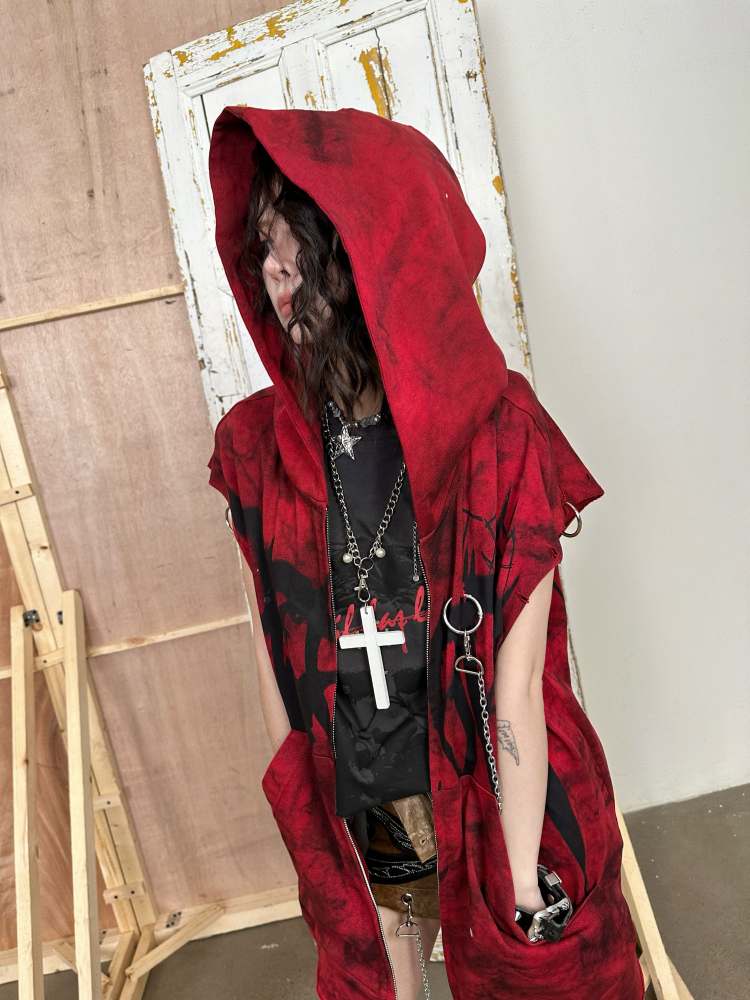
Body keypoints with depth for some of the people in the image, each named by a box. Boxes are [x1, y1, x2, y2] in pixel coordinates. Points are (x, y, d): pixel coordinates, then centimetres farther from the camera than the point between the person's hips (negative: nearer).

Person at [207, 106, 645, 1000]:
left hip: (492, 801, -2)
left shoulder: (497, 433, -17)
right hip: (354, 821, 3)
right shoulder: (258, 444, -8)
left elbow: (518, 687, -16)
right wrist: (302, 819, 5)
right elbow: (271, 654, -1)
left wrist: (525, 886, -12)